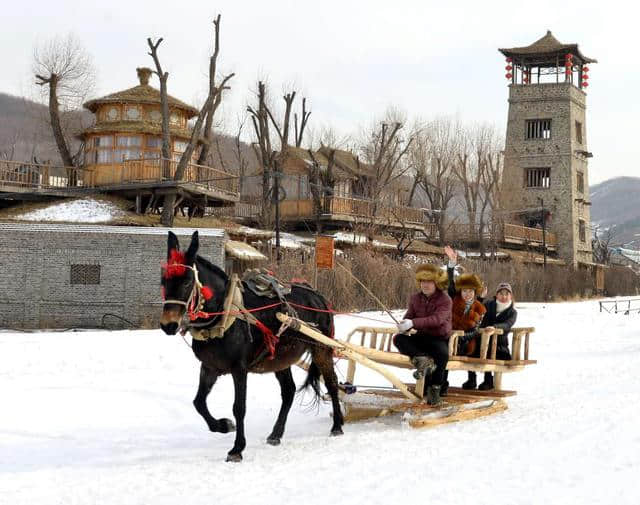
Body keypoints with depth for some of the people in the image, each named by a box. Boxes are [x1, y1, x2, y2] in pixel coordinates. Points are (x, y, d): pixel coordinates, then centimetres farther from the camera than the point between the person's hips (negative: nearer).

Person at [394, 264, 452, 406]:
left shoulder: (445, 300, -11)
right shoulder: (415, 298, 8)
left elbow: (437, 319, -27)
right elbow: (409, 316, 7)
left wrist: (413, 323, -38)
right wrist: (404, 326, -21)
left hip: (439, 339, -5)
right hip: (421, 337, 5)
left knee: (443, 354, -36)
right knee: (398, 339, -20)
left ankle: (434, 388, -18)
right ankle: (422, 358, -36)